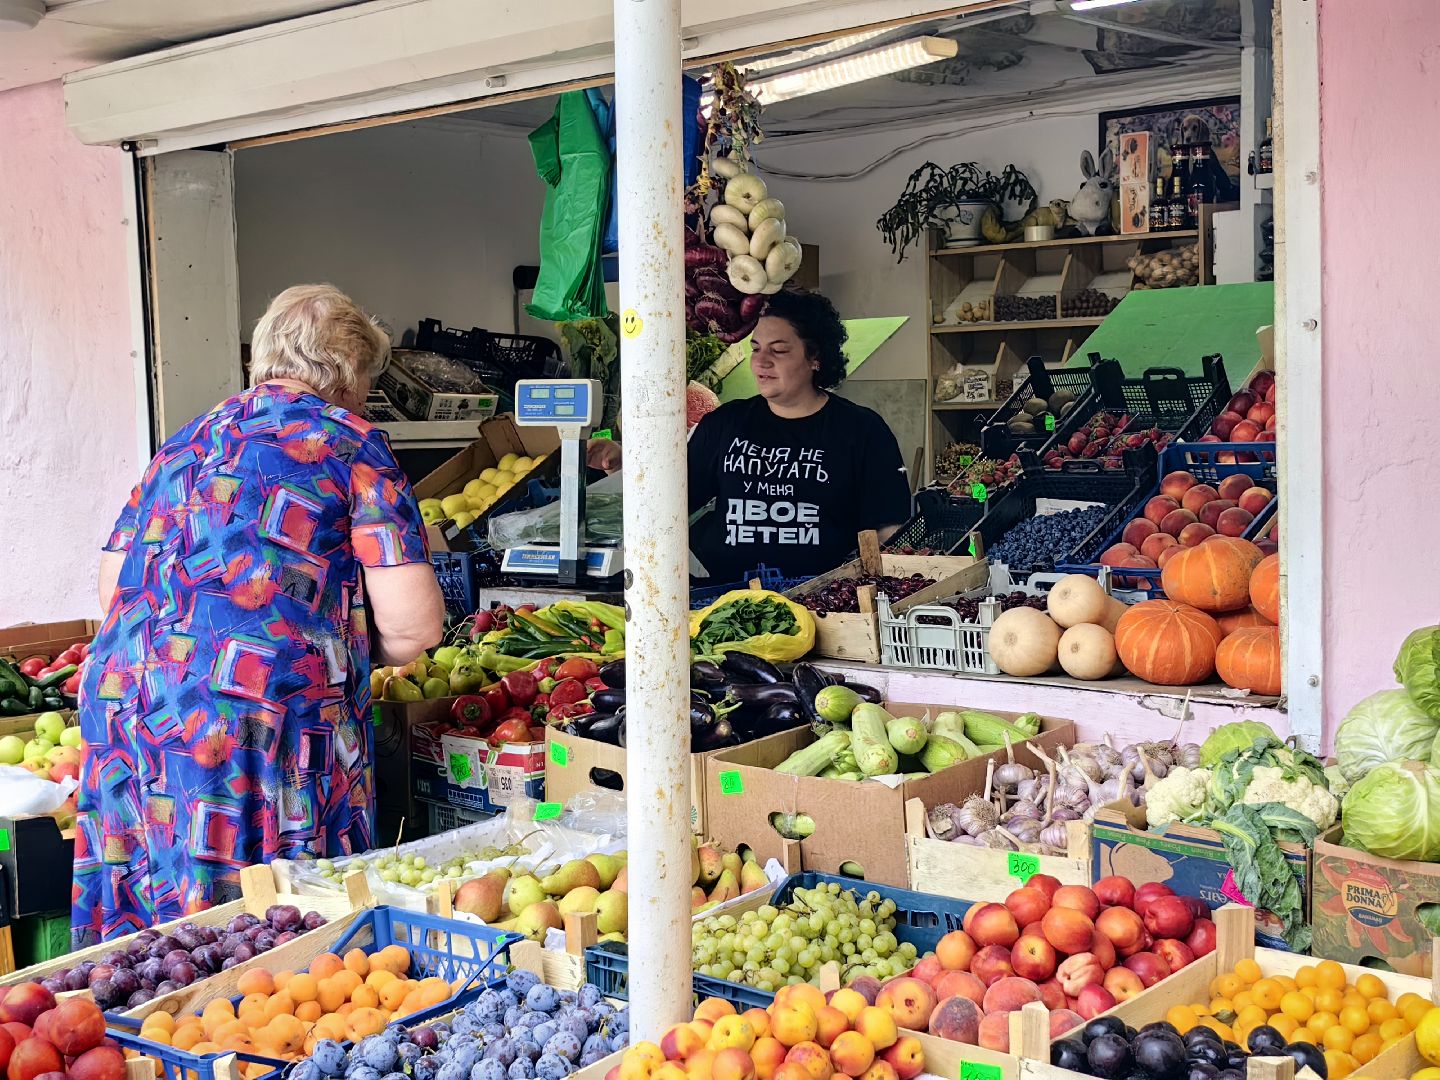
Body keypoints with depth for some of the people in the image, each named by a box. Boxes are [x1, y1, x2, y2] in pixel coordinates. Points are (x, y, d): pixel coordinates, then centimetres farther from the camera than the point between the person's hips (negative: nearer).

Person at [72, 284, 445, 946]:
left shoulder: (186, 442, 20)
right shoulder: (348, 443, 3)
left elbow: (111, 591, 22)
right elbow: (415, 624, -5)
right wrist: (353, 645, 16)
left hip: (123, 704, 6)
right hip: (265, 718, -6)